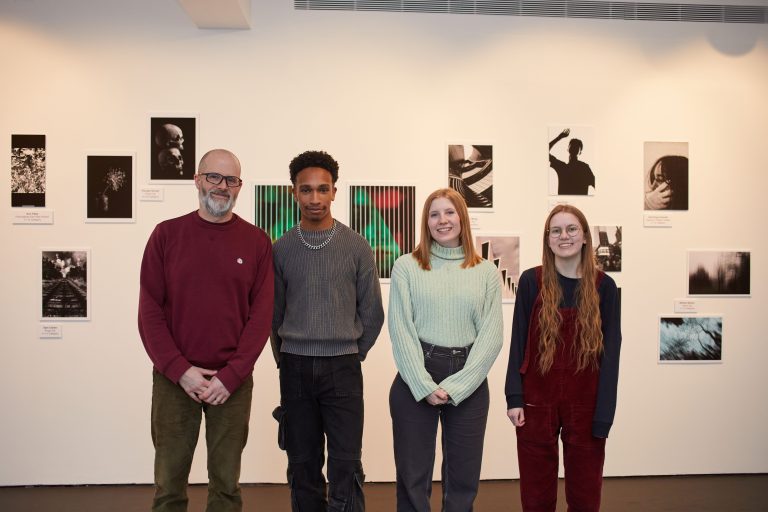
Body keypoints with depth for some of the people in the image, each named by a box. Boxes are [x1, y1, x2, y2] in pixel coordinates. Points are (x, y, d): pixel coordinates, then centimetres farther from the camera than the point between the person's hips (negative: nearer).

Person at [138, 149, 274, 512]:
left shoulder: (256, 241, 1)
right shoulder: (166, 234, 2)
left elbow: (261, 315, -3)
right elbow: (149, 310, -2)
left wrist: (231, 376, -11)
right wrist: (181, 370, -11)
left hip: (233, 381, 0)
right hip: (174, 378, 0)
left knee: (226, 482, 11)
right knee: (169, 482, 8)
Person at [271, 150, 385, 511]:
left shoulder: (356, 246, -2)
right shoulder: (281, 249, 3)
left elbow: (372, 312, 4)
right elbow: (274, 313, 9)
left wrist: (352, 355, 7)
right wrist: (286, 359, 10)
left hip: (343, 369, -1)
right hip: (294, 369, 2)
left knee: (346, 466, -2)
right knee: (302, 465, 9)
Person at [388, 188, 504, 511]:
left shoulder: (486, 271, 4)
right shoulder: (406, 266, 0)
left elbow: (492, 335, -3)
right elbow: (400, 330, -5)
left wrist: (455, 386, -11)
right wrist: (425, 385, -12)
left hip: (469, 382, 2)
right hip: (415, 381, -1)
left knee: (464, 476, 12)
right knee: (413, 476, 8)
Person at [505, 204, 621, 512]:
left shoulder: (603, 286, -1)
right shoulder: (531, 281, -1)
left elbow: (610, 350, -2)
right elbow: (518, 342, 1)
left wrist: (603, 414, -7)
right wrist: (514, 397, -5)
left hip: (585, 404, 0)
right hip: (537, 401, 0)